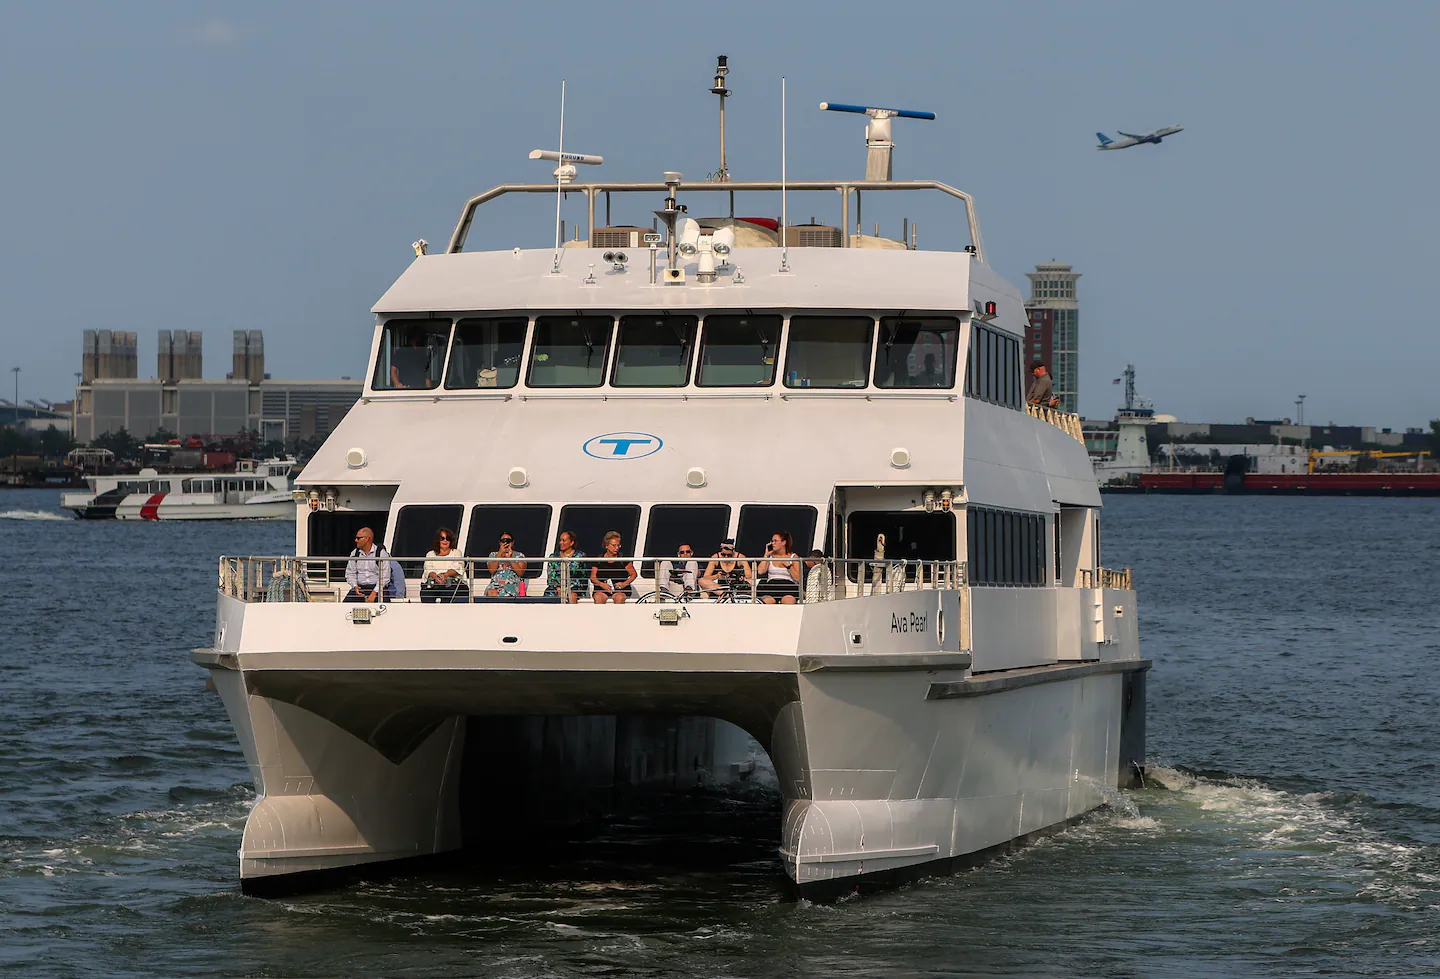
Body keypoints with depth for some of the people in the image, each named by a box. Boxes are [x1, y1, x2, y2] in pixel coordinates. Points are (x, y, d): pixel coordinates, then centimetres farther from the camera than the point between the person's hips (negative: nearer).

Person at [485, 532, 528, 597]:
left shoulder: (519, 555, 15)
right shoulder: (493, 555, 19)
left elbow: (521, 573, -1)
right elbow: (492, 570, 0)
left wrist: (510, 558, -8)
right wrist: (500, 553, -4)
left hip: (512, 584, -2)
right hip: (496, 584, 2)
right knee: (491, 592, -36)